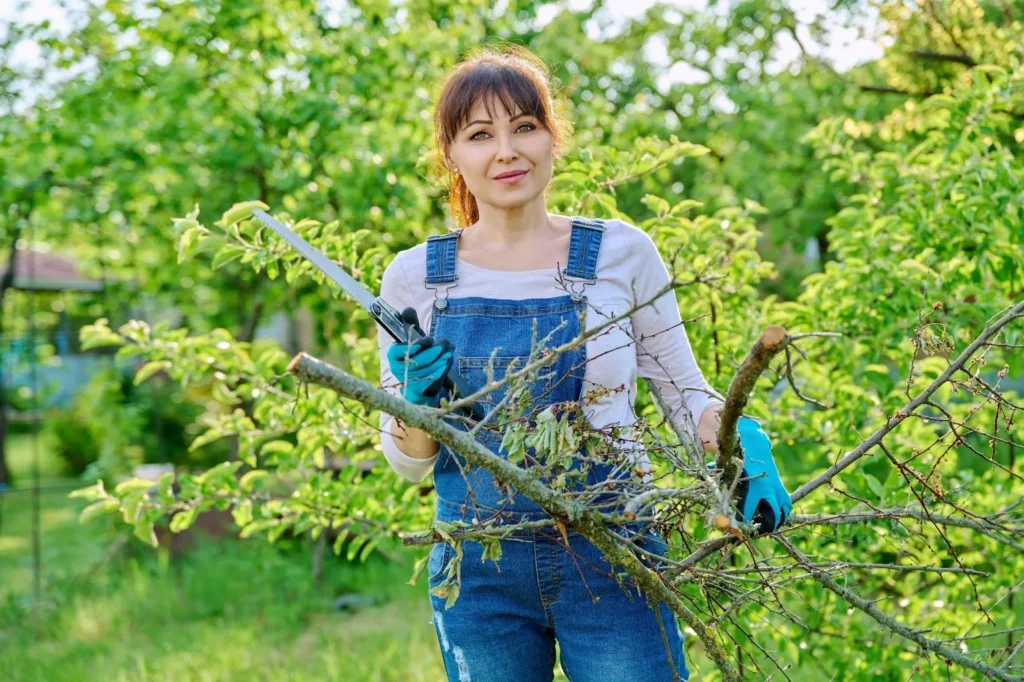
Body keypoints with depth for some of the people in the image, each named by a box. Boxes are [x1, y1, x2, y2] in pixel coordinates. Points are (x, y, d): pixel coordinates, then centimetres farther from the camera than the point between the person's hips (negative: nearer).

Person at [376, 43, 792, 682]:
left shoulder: (621, 252, -3)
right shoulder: (414, 276, 1)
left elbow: (683, 389, 6)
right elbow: (407, 460, 7)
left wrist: (741, 443, -14)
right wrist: (417, 399, -14)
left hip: (609, 557, -1)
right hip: (479, 573, 2)